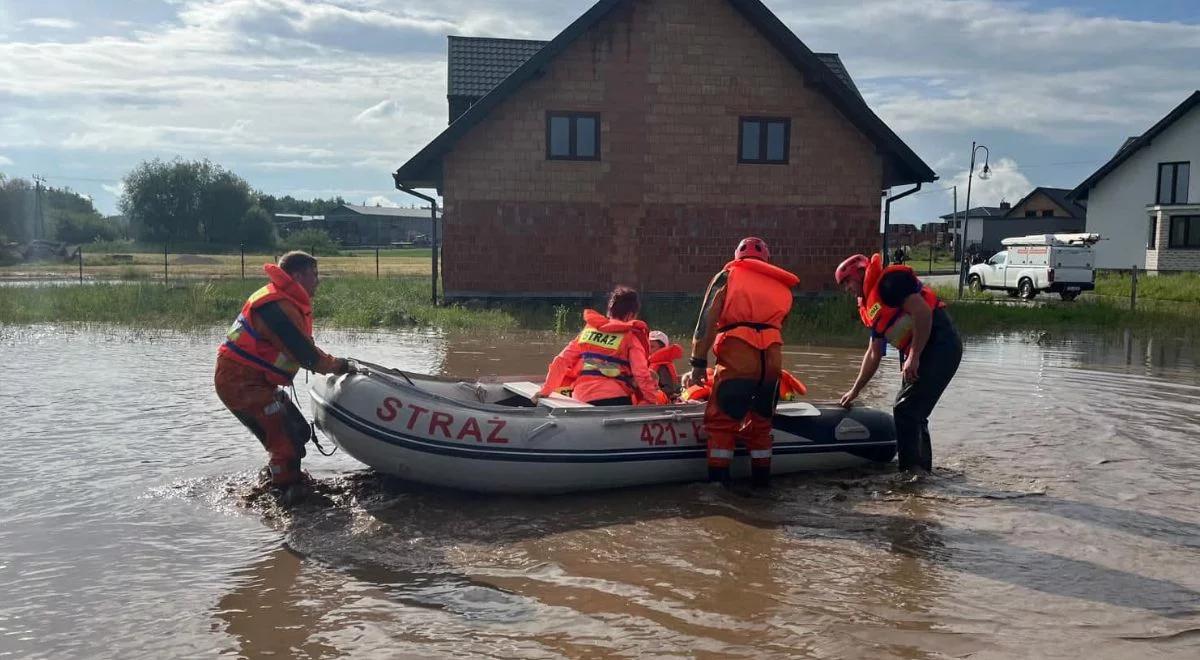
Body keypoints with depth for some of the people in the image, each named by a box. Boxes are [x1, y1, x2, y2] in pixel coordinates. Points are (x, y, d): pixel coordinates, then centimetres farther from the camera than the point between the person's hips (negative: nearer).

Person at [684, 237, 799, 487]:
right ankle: (761, 480, 21)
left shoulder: (728, 274, 12)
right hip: (772, 361, 4)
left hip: (737, 357, -4)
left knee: (721, 421, 2)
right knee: (760, 424, 17)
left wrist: (698, 363, 1)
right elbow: (777, 325, 18)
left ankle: (717, 482, -2)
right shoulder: (784, 286, 24)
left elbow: (707, 321, 2)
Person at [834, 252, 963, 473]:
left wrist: (914, 357, -20)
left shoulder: (890, 281, -8)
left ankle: (911, 469, -6)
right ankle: (922, 469, 22)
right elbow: (873, 354, 26)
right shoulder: (871, 307, 21)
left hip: (940, 345, -10)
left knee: (905, 409, -12)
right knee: (912, 413, 12)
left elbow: (922, 311, -19)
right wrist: (855, 391, 27)